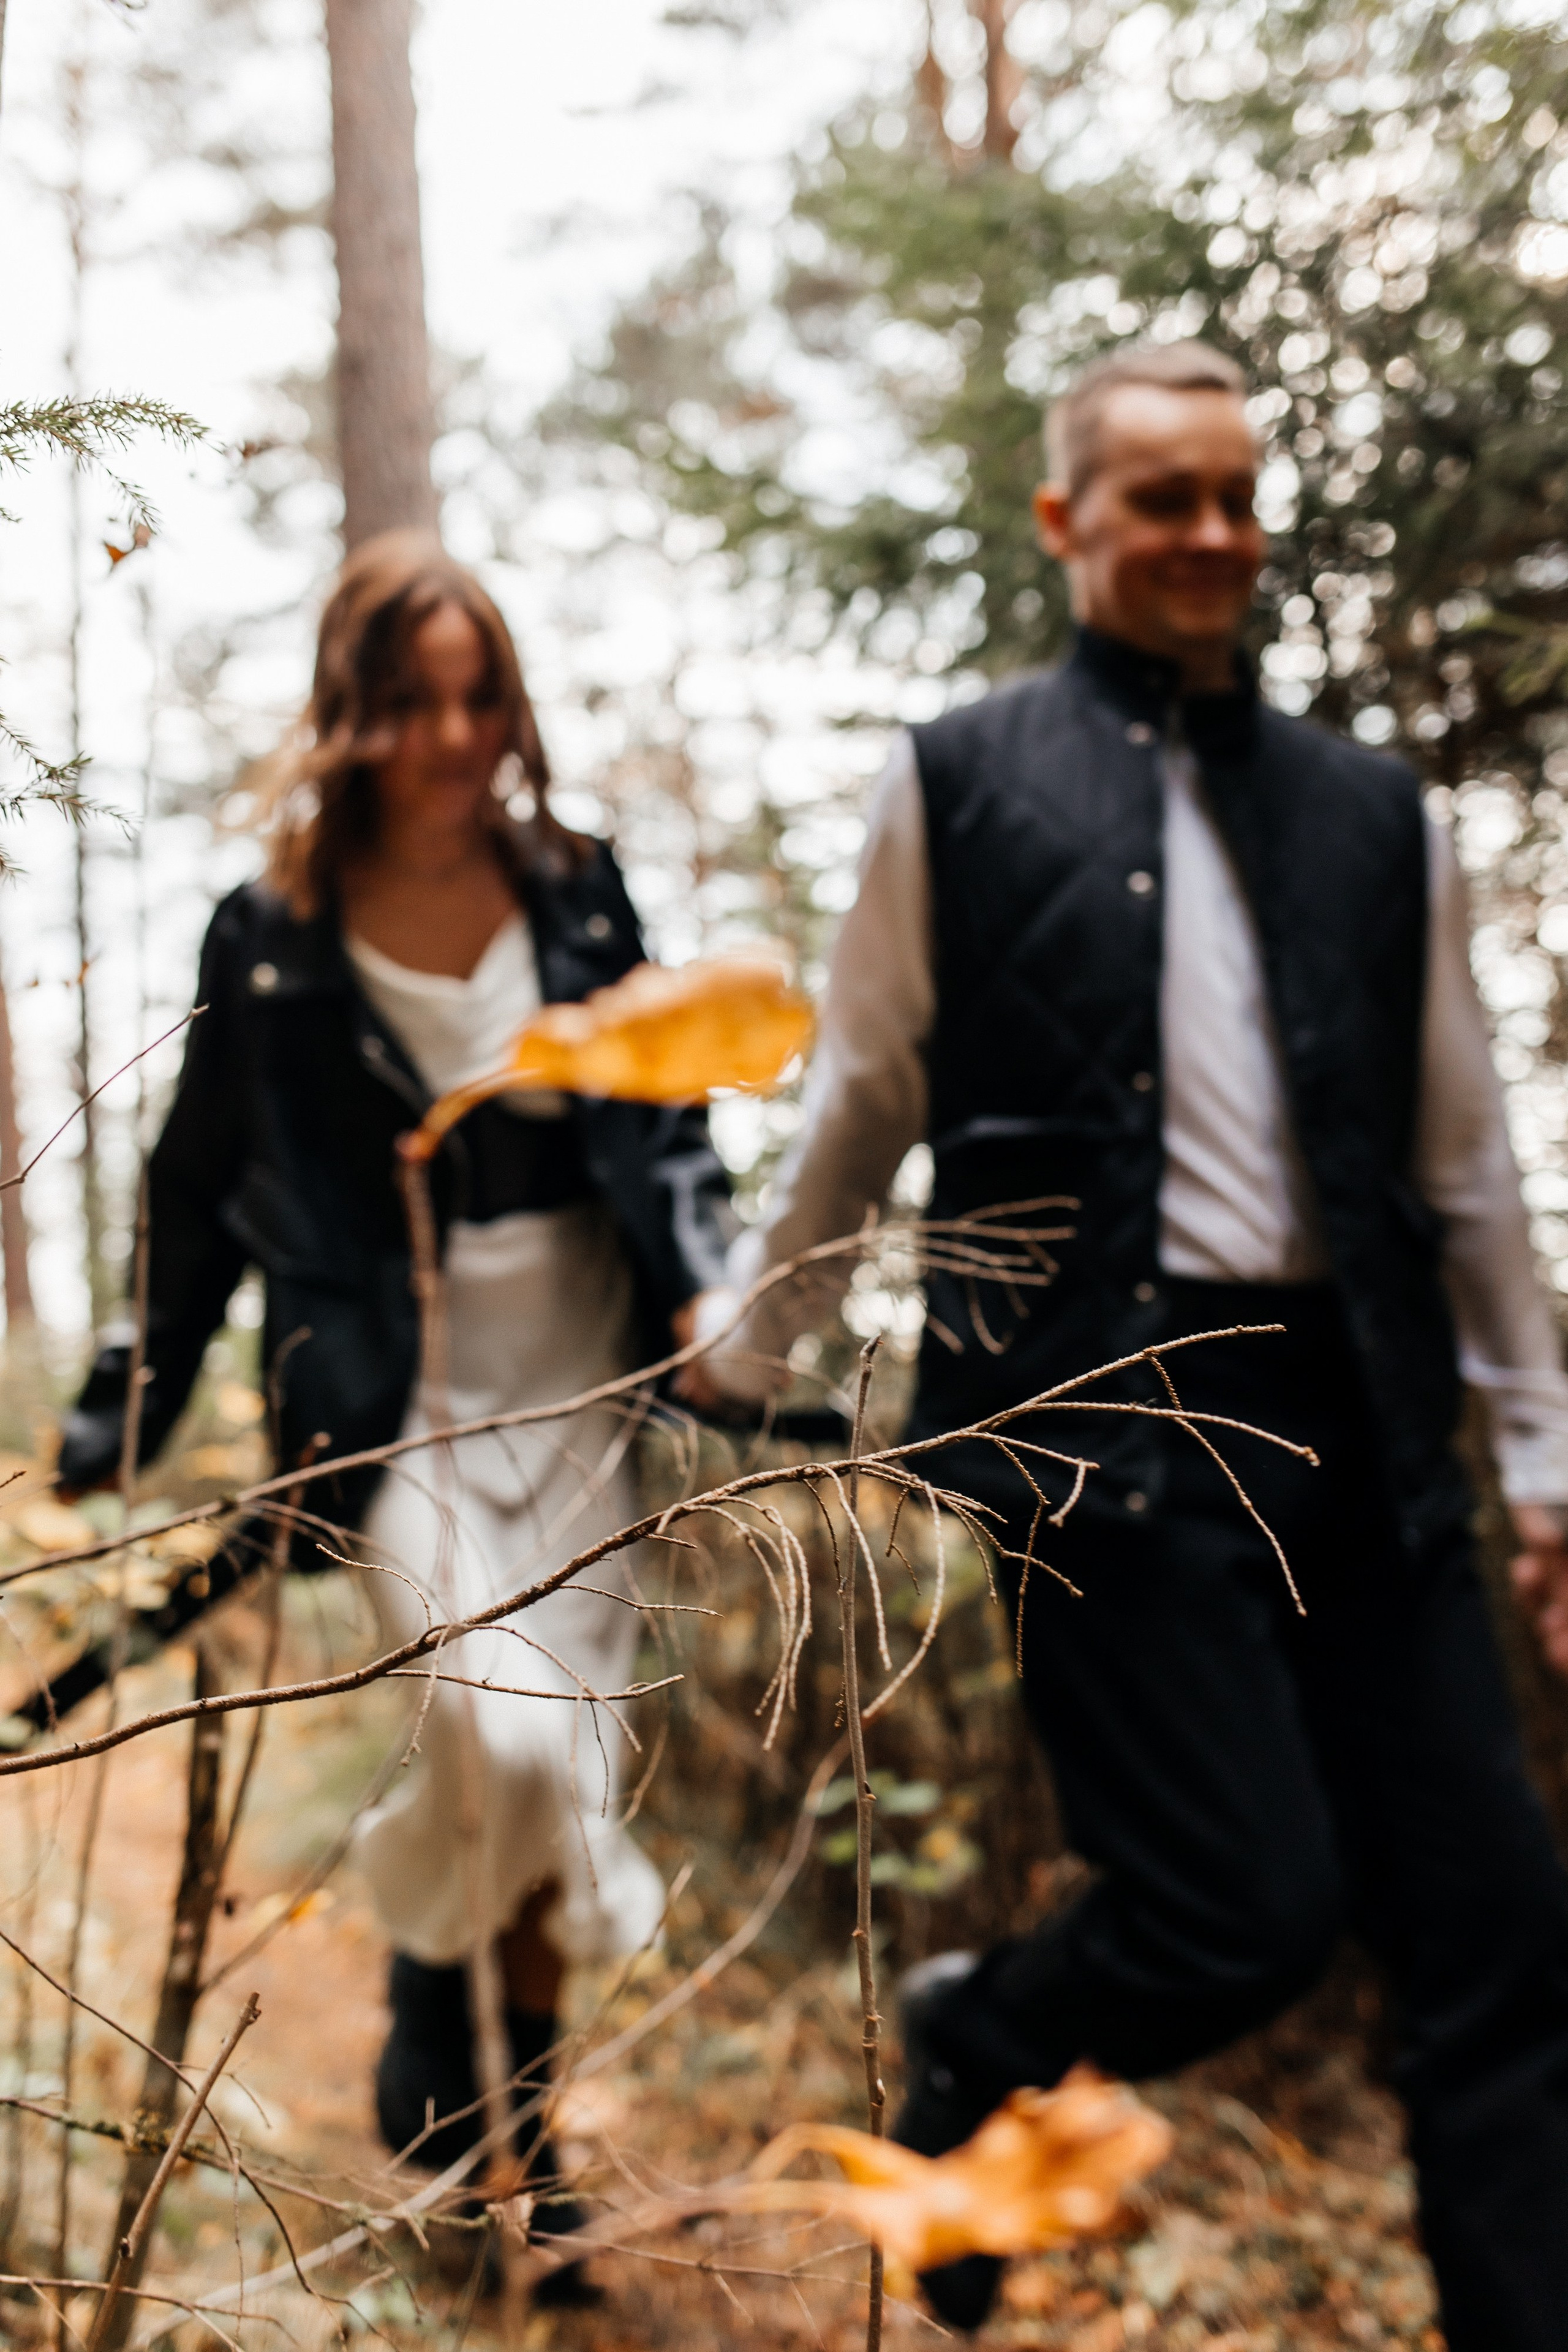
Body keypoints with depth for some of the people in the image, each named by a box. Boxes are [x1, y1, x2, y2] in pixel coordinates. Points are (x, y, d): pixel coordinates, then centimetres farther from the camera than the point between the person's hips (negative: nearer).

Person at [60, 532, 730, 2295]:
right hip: (403, 1399, -3)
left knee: (576, 1768, 7)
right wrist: (123, 1419, 5)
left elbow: (667, 1125, 6)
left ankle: (519, 2103, 31)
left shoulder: (578, 893, 3)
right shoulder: (273, 941, -3)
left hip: (583, 1377, 3)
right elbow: (202, 1195, 4)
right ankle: (427, 1968, 18)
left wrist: (704, 1296, -11)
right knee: (505, 1741, -17)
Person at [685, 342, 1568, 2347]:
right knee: (1249, 1912, -8)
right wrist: (746, 1344, 18)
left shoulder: (1371, 815, 14)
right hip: (1100, 1414, -4)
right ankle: (972, 2036, 23)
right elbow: (861, 1107, 12)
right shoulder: (958, 785, 4)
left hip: (1354, 1425, 5)